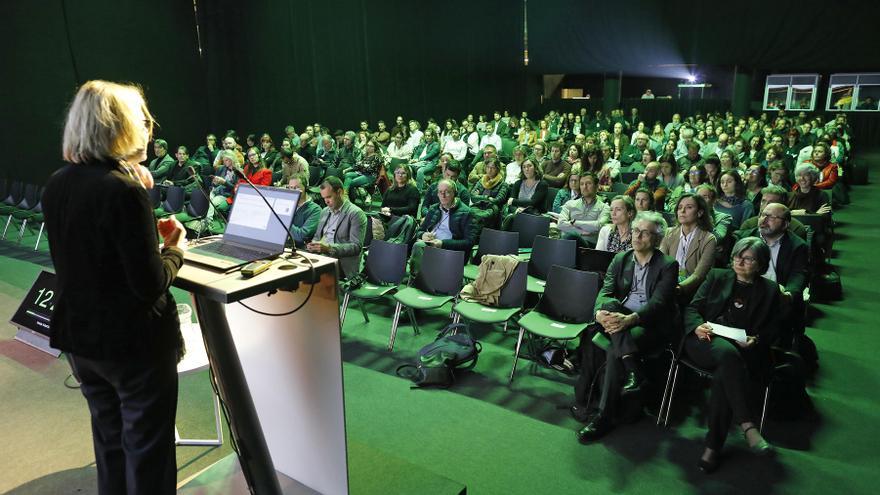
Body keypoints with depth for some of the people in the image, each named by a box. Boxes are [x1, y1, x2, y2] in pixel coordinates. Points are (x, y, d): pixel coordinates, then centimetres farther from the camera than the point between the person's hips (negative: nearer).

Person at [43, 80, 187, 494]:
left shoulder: (56, 185, 0)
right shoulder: (124, 189, -23)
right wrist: (175, 250, -5)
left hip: (79, 336, 7)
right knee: (147, 447, 11)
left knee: (109, 442, 24)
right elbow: (150, 285, -24)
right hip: (134, 340, -7)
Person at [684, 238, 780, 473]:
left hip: (744, 350, 0)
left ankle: (713, 445, -31)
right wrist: (697, 326, -11)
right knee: (727, 352, -37)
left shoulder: (769, 290, 19)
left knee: (724, 374, -35)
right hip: (706, 342, 0)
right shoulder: (717, 277, 19)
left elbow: (771, 330, 12)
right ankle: (748, 425, -42)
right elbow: (692, 308, 11)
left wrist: (755, 340, -11)